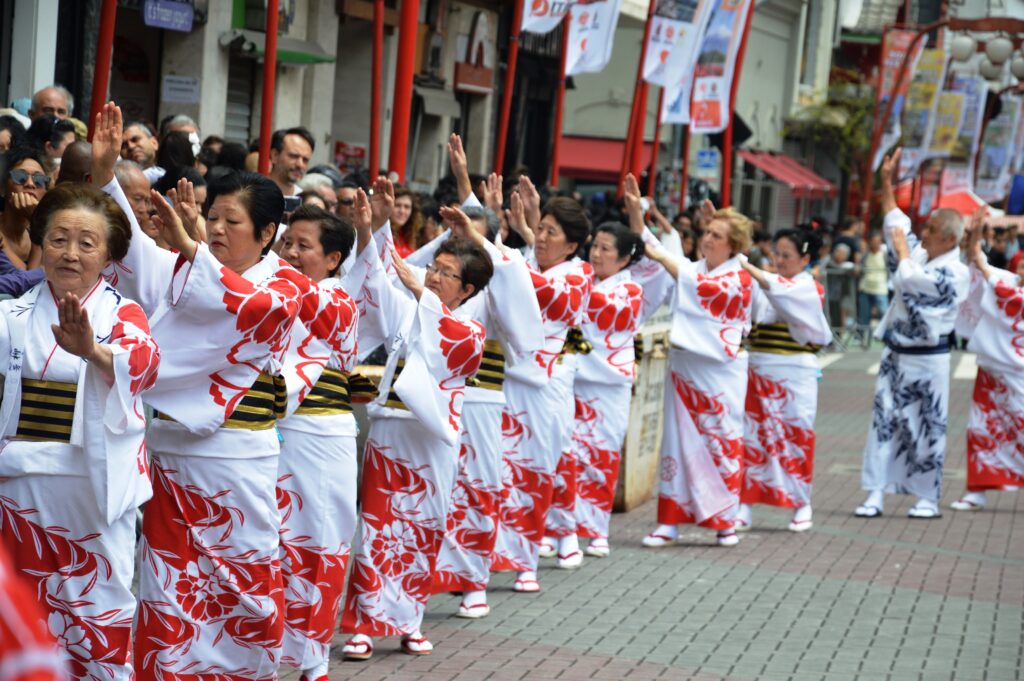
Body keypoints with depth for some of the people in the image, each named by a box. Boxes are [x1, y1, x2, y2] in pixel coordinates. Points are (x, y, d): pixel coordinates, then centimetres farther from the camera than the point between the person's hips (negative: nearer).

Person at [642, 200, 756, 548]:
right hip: (684, 366, 5)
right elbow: (653, 252, 2)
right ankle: (670, 522, 5)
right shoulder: (696, 268, 9)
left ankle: (726, 521, 14)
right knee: (678, 441, 3)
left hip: (719, 371, -5)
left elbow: (698, 285, -24)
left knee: (721, 442, 2)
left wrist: (659, 256, -23)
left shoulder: (739, 279, -8)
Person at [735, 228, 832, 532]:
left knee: (796, 437, 3)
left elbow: (778, 289, -24)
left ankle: (802, 505, 17)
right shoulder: (761, 285, 12)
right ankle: (744, 505, 6)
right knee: (751, 436, 1)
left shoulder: (808, 288, -4)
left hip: (794, 374, -4)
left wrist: (746, 265, -32)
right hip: (759, 370, 4)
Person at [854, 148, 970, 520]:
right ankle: (876, 494, 5)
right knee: (884, 421, 3)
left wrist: (902, 250, -8)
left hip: (926, 359, -7)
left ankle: (928, 498, 11)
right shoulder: (921, 253, 8)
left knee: (926, 428, 1)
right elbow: (896, 224, 20)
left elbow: (908, 279, -26)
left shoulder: (955, 272, -16)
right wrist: (887, 181, 17)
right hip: (896, 354, 7)